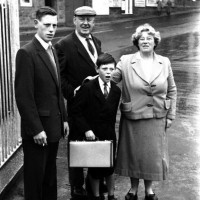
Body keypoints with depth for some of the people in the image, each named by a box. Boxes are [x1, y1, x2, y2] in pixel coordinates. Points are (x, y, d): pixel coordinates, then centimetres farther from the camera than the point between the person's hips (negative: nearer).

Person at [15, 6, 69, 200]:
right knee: (35, 176, 5)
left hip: (53, 126, 8)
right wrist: (36, 129, -19)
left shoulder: (52, 51, 12)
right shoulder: (26, 53, -14)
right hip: (37, 128, -8)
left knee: (50, 175, 17)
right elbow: (23, 95, -18)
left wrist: (63, 118, 13)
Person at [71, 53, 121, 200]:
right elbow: (76, 111, -10)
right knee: (94, 169, 8)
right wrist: (86, 130, -16)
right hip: (91, 135, -3)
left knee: (109, 168, 9)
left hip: (108, 135, 3)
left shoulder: (116, 91, 1)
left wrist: (110, 131, 3)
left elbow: (113, 114, 9)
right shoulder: (87, 88, -11)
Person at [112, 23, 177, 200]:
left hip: (157, 119, 1)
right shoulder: (125, 61, -5)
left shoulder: (164, 63, 1)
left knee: (153, 154, 11)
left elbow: (172, 91, 6)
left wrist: (171, 116, 4)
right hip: (132, 118, -1)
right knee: (133, 153, 11)